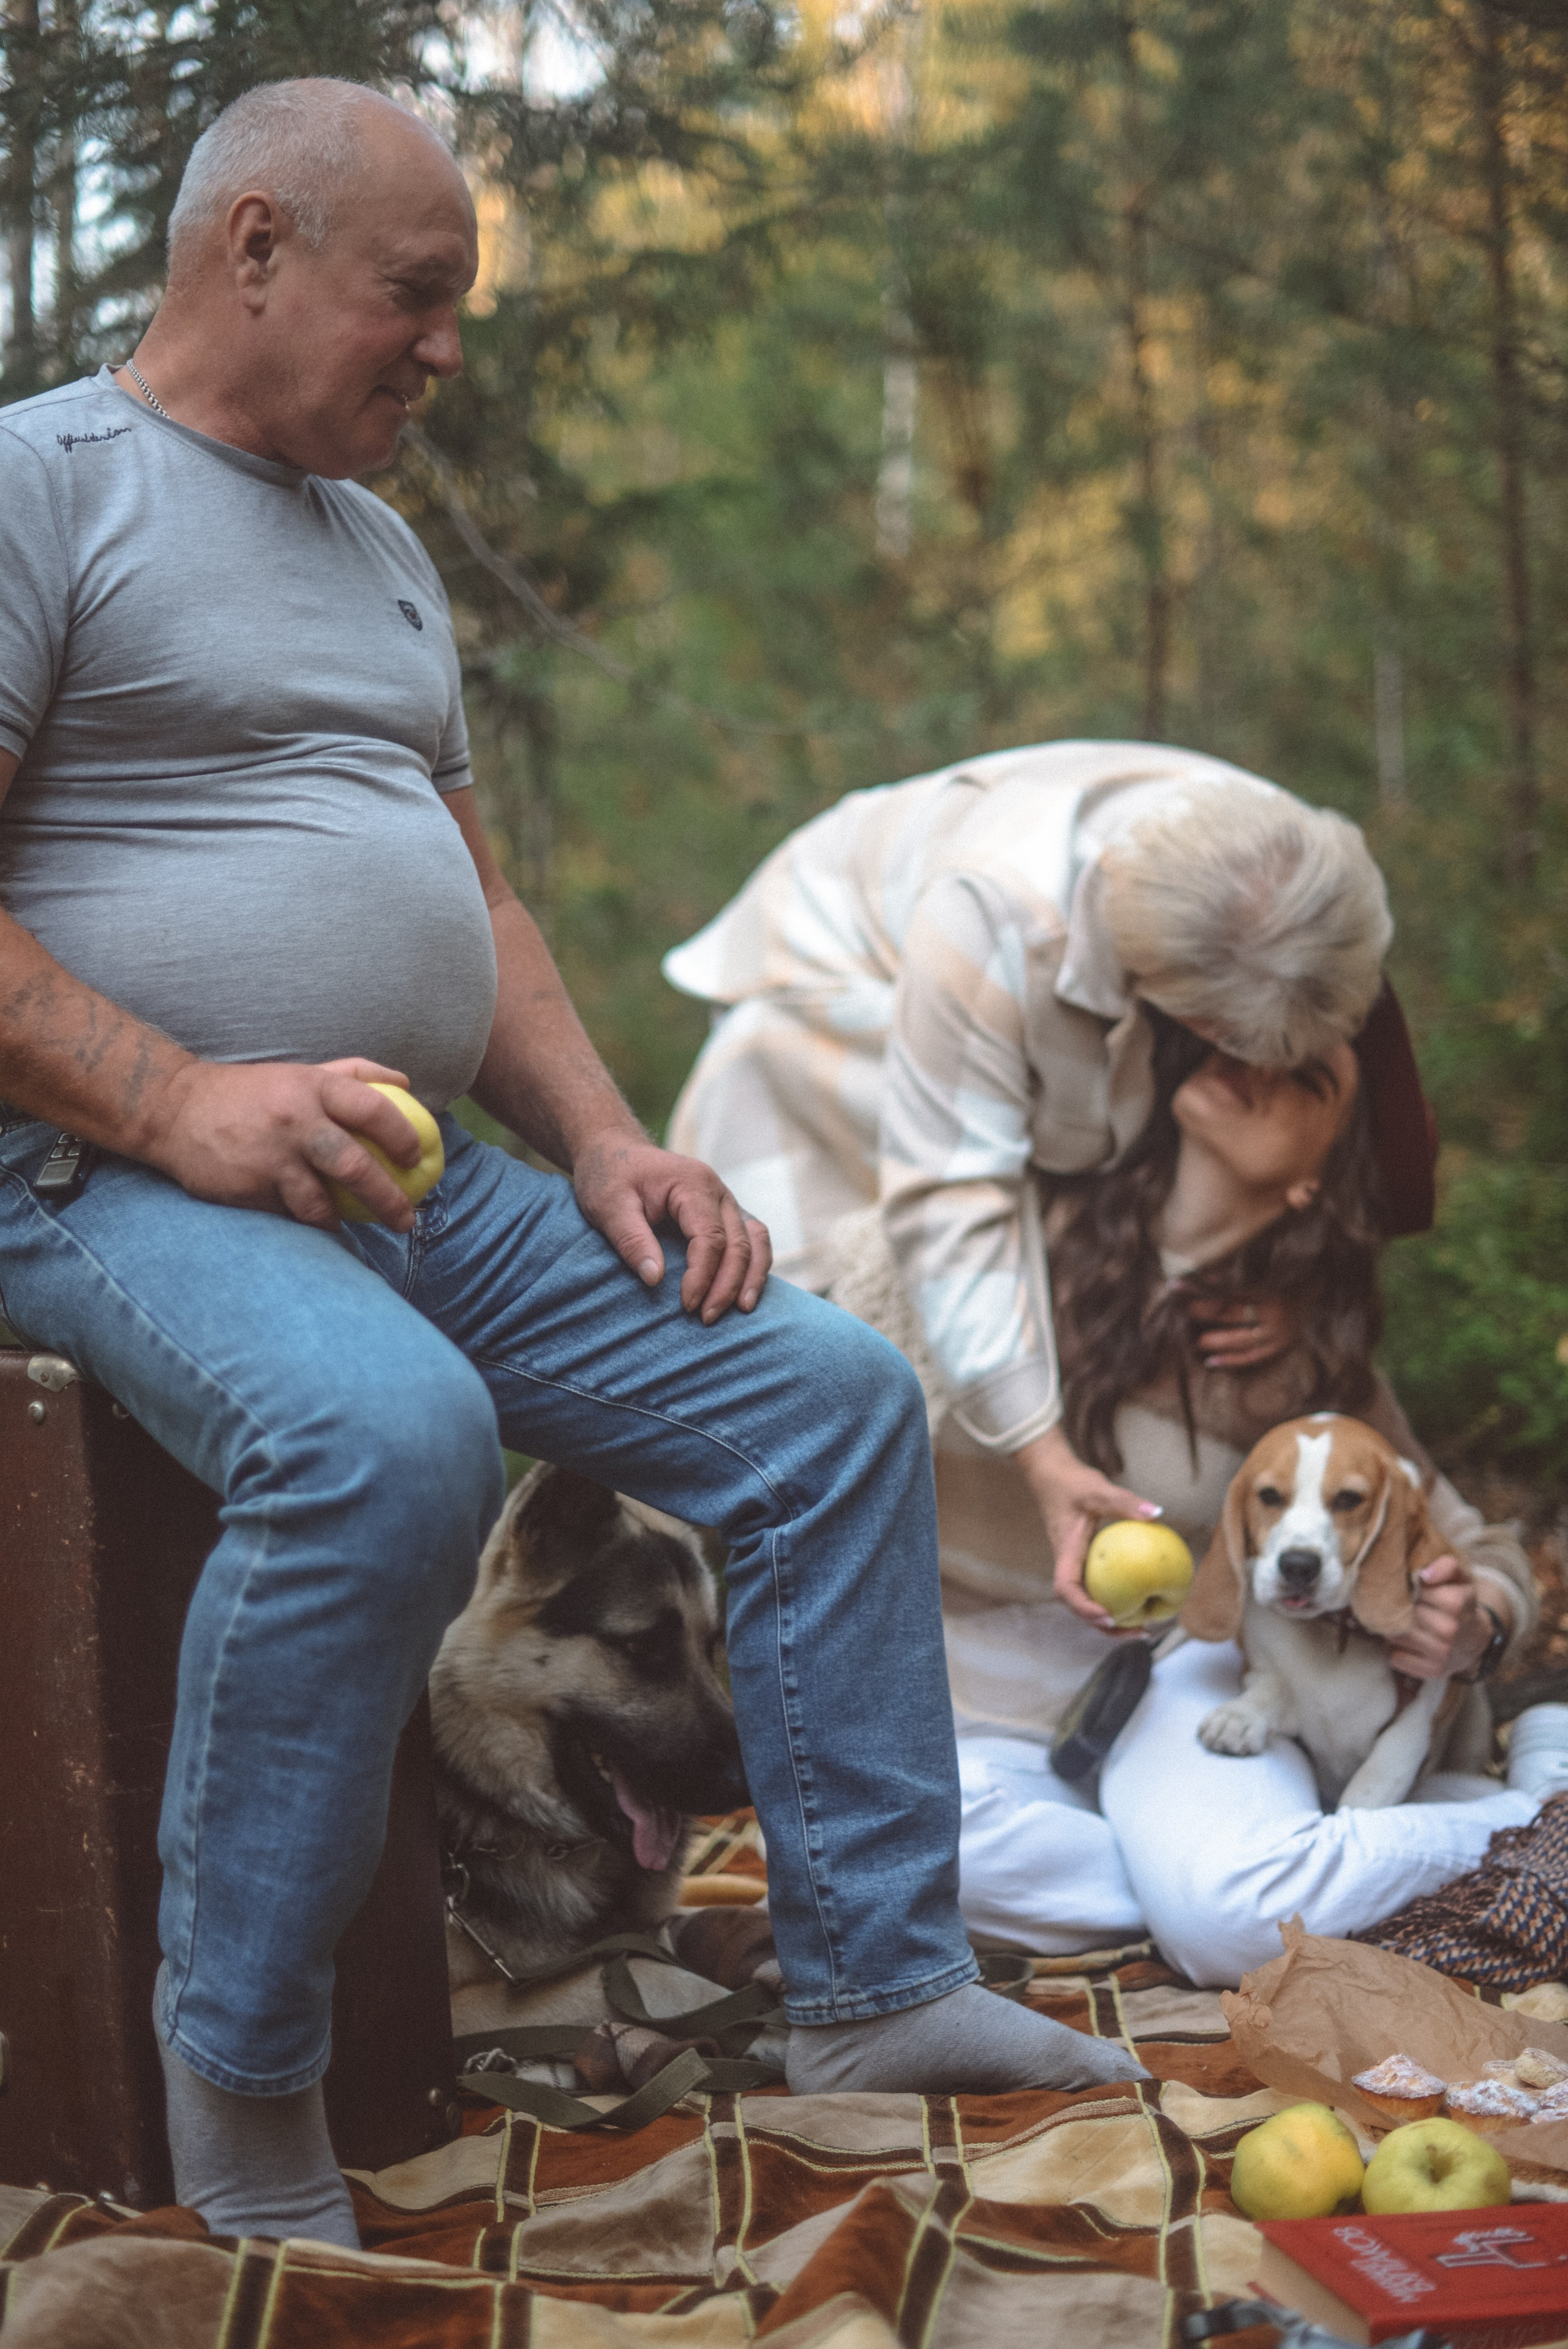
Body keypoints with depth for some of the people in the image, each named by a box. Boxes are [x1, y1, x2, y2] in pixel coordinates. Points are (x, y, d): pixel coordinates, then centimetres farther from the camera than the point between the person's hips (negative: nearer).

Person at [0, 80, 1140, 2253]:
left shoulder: (380, 550, 23)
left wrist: (605, 1140, 8)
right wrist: (176, 1101, -23)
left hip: (431, 1181, 8)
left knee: (833, 1390, -3)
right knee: (387, 1432, -37)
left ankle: (879, 1987, 4)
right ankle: (240, 2083, -20)